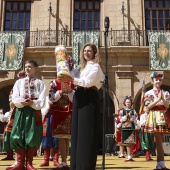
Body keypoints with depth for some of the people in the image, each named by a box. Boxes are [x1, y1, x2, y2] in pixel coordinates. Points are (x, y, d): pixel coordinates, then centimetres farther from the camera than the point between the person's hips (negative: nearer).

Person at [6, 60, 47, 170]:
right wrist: (23, 102, -17)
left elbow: (41, 102, -2)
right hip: (21, 111, 2)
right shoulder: (19, 82, 15)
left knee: (33, 137, -4)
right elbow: (15, 99, 3)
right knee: (18, 136, -4)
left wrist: (32, 103, -20)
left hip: (34, 111, -2)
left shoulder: (40, 83, 8)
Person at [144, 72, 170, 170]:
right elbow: (148, 106, -7)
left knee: (160, 141, 6)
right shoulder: (148, 93, 3)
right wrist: (158, 99, -16)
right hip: (154, 118, -4)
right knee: (159, 141, -10)